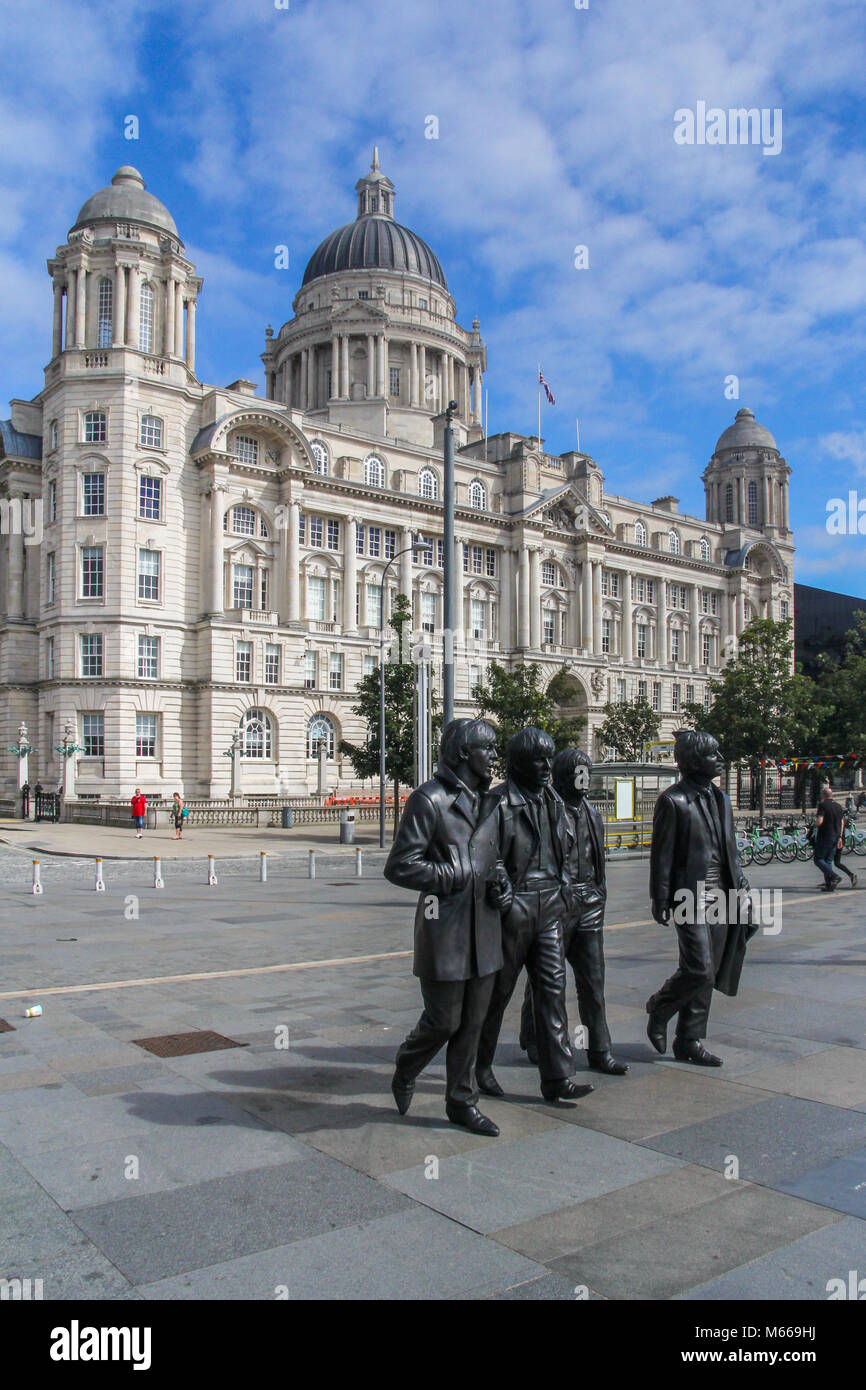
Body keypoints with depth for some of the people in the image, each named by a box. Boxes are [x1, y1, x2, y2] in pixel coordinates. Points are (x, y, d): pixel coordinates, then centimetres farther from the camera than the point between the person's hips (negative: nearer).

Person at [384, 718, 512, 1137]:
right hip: (445, 927, -7)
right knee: (443, 1020, 3)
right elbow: (400, 867, -16)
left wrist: (501, 883, 4)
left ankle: (461, 1102, 26)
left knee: (472, 1022, 12)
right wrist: (458, 875, -16)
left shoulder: (489, 802, 12)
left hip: (483, 927, 7)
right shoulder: (429, 799, -12)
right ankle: (404, 1070, 32)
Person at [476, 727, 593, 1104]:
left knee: (552, 988, 2)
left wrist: (560, 889, 13)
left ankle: (557, 1078, 6)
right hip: (513, 907, -6)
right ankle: (482, 1066, 26)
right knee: (498, 990, 7)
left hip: (549, 906, 6)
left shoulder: (553, 801, 10)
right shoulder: (499, 803, -12)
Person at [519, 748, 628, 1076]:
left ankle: (600, 1051, 10)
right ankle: (532, 1039, 26)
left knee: (593, 978, 4)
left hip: (588, 906, 6)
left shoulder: (590, 811, 13)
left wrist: (599, 896, 18)